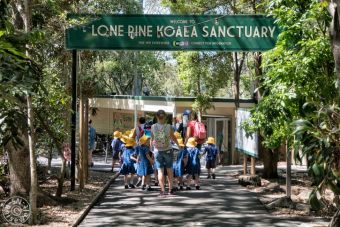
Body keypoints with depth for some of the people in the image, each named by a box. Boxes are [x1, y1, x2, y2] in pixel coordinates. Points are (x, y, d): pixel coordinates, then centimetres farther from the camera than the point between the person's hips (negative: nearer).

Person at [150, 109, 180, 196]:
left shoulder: (153, 127, -10)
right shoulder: (169, 127, -11)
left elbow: (151, 139, 0)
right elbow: (173, 138, 3)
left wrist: (151, 146, 21)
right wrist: (178, 145, 22)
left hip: (157, 151, 0)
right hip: (168, 150, 0)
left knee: (160, 171, 3)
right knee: (169, 170, 14)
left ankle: (162, 190, 0)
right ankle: (170, 189, 18)